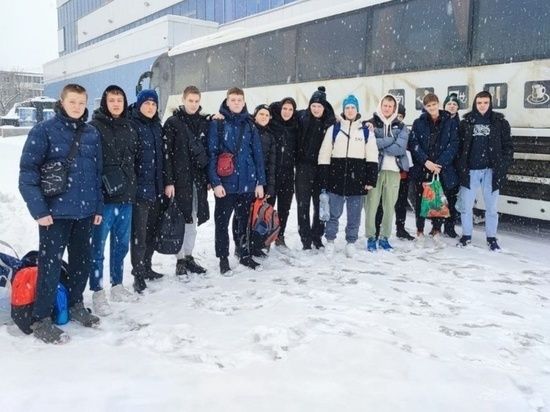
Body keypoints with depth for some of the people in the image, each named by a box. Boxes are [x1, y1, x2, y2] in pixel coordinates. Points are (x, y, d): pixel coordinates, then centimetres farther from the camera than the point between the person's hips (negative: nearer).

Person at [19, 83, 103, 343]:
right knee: (50, 264, 0)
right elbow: (27, 171, -9)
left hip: (84, 211, 5)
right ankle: (41, 320, 13)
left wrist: (98, 206, 11)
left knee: (83, 260, 14)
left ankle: (75, 305, 34)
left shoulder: (92, 134, 9)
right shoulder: (44, 131, -6)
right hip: (55, 211, -5)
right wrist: (38, 208, -15)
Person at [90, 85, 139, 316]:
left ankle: (117, 285, 27)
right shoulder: (94, 127, -4)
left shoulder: (130, 128, 14)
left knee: (122, 244, 14)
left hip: (126, 195, 6)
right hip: (103, 196, -6)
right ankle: (97, 292, 11)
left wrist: (133, 185, 14)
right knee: (98, 246, 0)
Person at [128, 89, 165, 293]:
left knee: (152, 231, 14)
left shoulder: (157, 126, 15)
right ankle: (138, 273, 8)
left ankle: (146, 267, 28)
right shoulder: (131, 125, -7)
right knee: (139, 234, -3)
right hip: (139, 187, -7)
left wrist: (163, 183, 16)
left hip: (156, 187, 7)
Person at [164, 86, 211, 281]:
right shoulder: (173, 122, -3)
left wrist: (209, 178, 9)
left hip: (199, 179, 5)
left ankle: (189, 257, 23)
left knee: (193, 220, 11)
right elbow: (166, 153, -8)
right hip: (180, 179, -4)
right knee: (181, 220, -1)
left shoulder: (204, 123, 11)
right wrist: (168, 181, -14)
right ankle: (180, 261, 9)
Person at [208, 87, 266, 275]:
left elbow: (257, 154, 9)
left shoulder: (249, 125, 9)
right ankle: (223, 259, 18)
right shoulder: (217, 124, -2)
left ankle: (245, 255, 29)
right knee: (222, 222, 5)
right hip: (225, 183, -3)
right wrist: (215, 182, -15)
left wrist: (260, 181, 4)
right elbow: (211, 154, -7)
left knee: (245, 220, 14)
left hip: (247, 183, 4)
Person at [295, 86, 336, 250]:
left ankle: (317, 236, 22)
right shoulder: (302, 117, -1)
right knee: (303, 204, 2)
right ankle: (305, 237, 12)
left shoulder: (330, 122, -1)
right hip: (304, 166, 0)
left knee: (320, 204, 8)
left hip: (322, 167, 1)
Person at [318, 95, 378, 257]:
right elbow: (324, 155, 4)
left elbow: (372, 158, 5)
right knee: (334, 213, 4)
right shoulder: (334, 129, 6)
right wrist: (324, 179, -1)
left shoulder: (366, 131, 7)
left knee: (354, 215, 7)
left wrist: (371, 180, -2)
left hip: (357, 180, 1)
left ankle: (351, 243, 20)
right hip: (336, 179, 0)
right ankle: (330, 241, 17)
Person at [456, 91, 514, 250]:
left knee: (492, 207, 6)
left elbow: (508, 145, 4)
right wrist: (460, 167, -3)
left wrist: (504, 165, -5)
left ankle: (491, 238, 20)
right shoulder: (466, 122, 5)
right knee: (466, 205, 5)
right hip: (470, 170, 0)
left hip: (491, 170, 0)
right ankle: (466, 235, 21)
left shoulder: (500, 122, 4)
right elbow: (458, 146, 4)